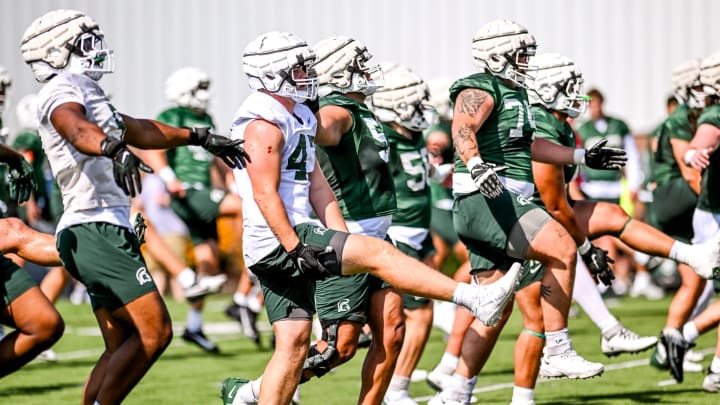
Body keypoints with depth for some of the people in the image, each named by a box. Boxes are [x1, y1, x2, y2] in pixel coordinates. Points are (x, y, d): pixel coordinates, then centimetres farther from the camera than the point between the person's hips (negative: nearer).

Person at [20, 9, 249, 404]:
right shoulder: (62, 89, -9)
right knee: (154, 331, -14)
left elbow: (138, 130, 36)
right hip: (96, 230, -10)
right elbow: (77, 128, -32)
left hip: (104, 231, 10)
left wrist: (200, 137, 43)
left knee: (122, 348, 10)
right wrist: (114, 149, -53)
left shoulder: (83, 91, 22)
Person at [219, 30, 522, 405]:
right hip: (278, 242, -10)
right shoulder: (264, 122, -12)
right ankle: (474, 299, -15)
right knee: (379, 253, -14)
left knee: (293, 345, 7)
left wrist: (344, 241, 13)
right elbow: (265, 194, -19)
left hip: (287, 242, 10)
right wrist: (296, 248, -24)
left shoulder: (298, 118, 19)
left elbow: (318, 188, 19)